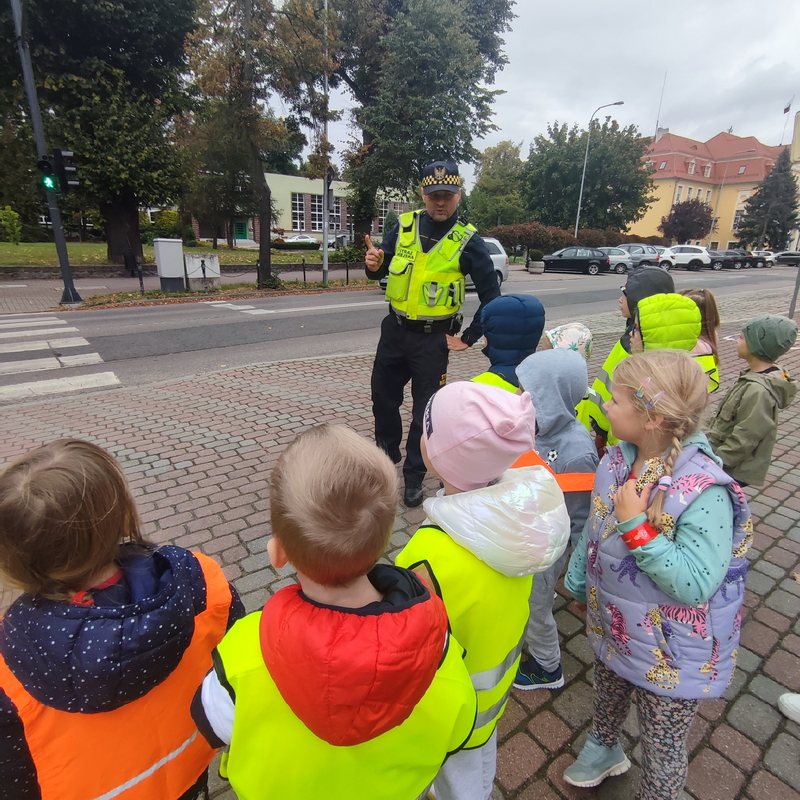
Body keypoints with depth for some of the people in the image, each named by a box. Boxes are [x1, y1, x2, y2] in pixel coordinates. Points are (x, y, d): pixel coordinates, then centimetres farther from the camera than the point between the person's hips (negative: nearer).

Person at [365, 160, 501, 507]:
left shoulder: (468, 241, -10)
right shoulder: (404, 225, 0)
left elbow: (491, 296, -6)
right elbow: (380, 272, 8)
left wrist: (467, 339, -6)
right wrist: (374, 264, -15)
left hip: (433, 339, -4)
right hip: (394, 330, 4)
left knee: (425, 410, 6)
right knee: (383, 398, 15)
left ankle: (414, 477, 24)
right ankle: (386, 454, 42)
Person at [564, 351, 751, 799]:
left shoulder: (706, 490, -31)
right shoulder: (617, 460, -11)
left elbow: (696, 584, -33)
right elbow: (594, 531, 2)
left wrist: (636, 527, -35)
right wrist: (579, 584, 13)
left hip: (670, 653, -6)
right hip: (611, 626, 7)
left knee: (662, 750, 19)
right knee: (608, 698, 34)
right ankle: (605, 748, 64)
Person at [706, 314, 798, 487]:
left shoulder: (758, 391, -27)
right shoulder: (759, 376, 2)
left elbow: (743, 441, -25)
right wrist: (710, 450, 16)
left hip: (733, 471, -8)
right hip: (724, 462, 8)